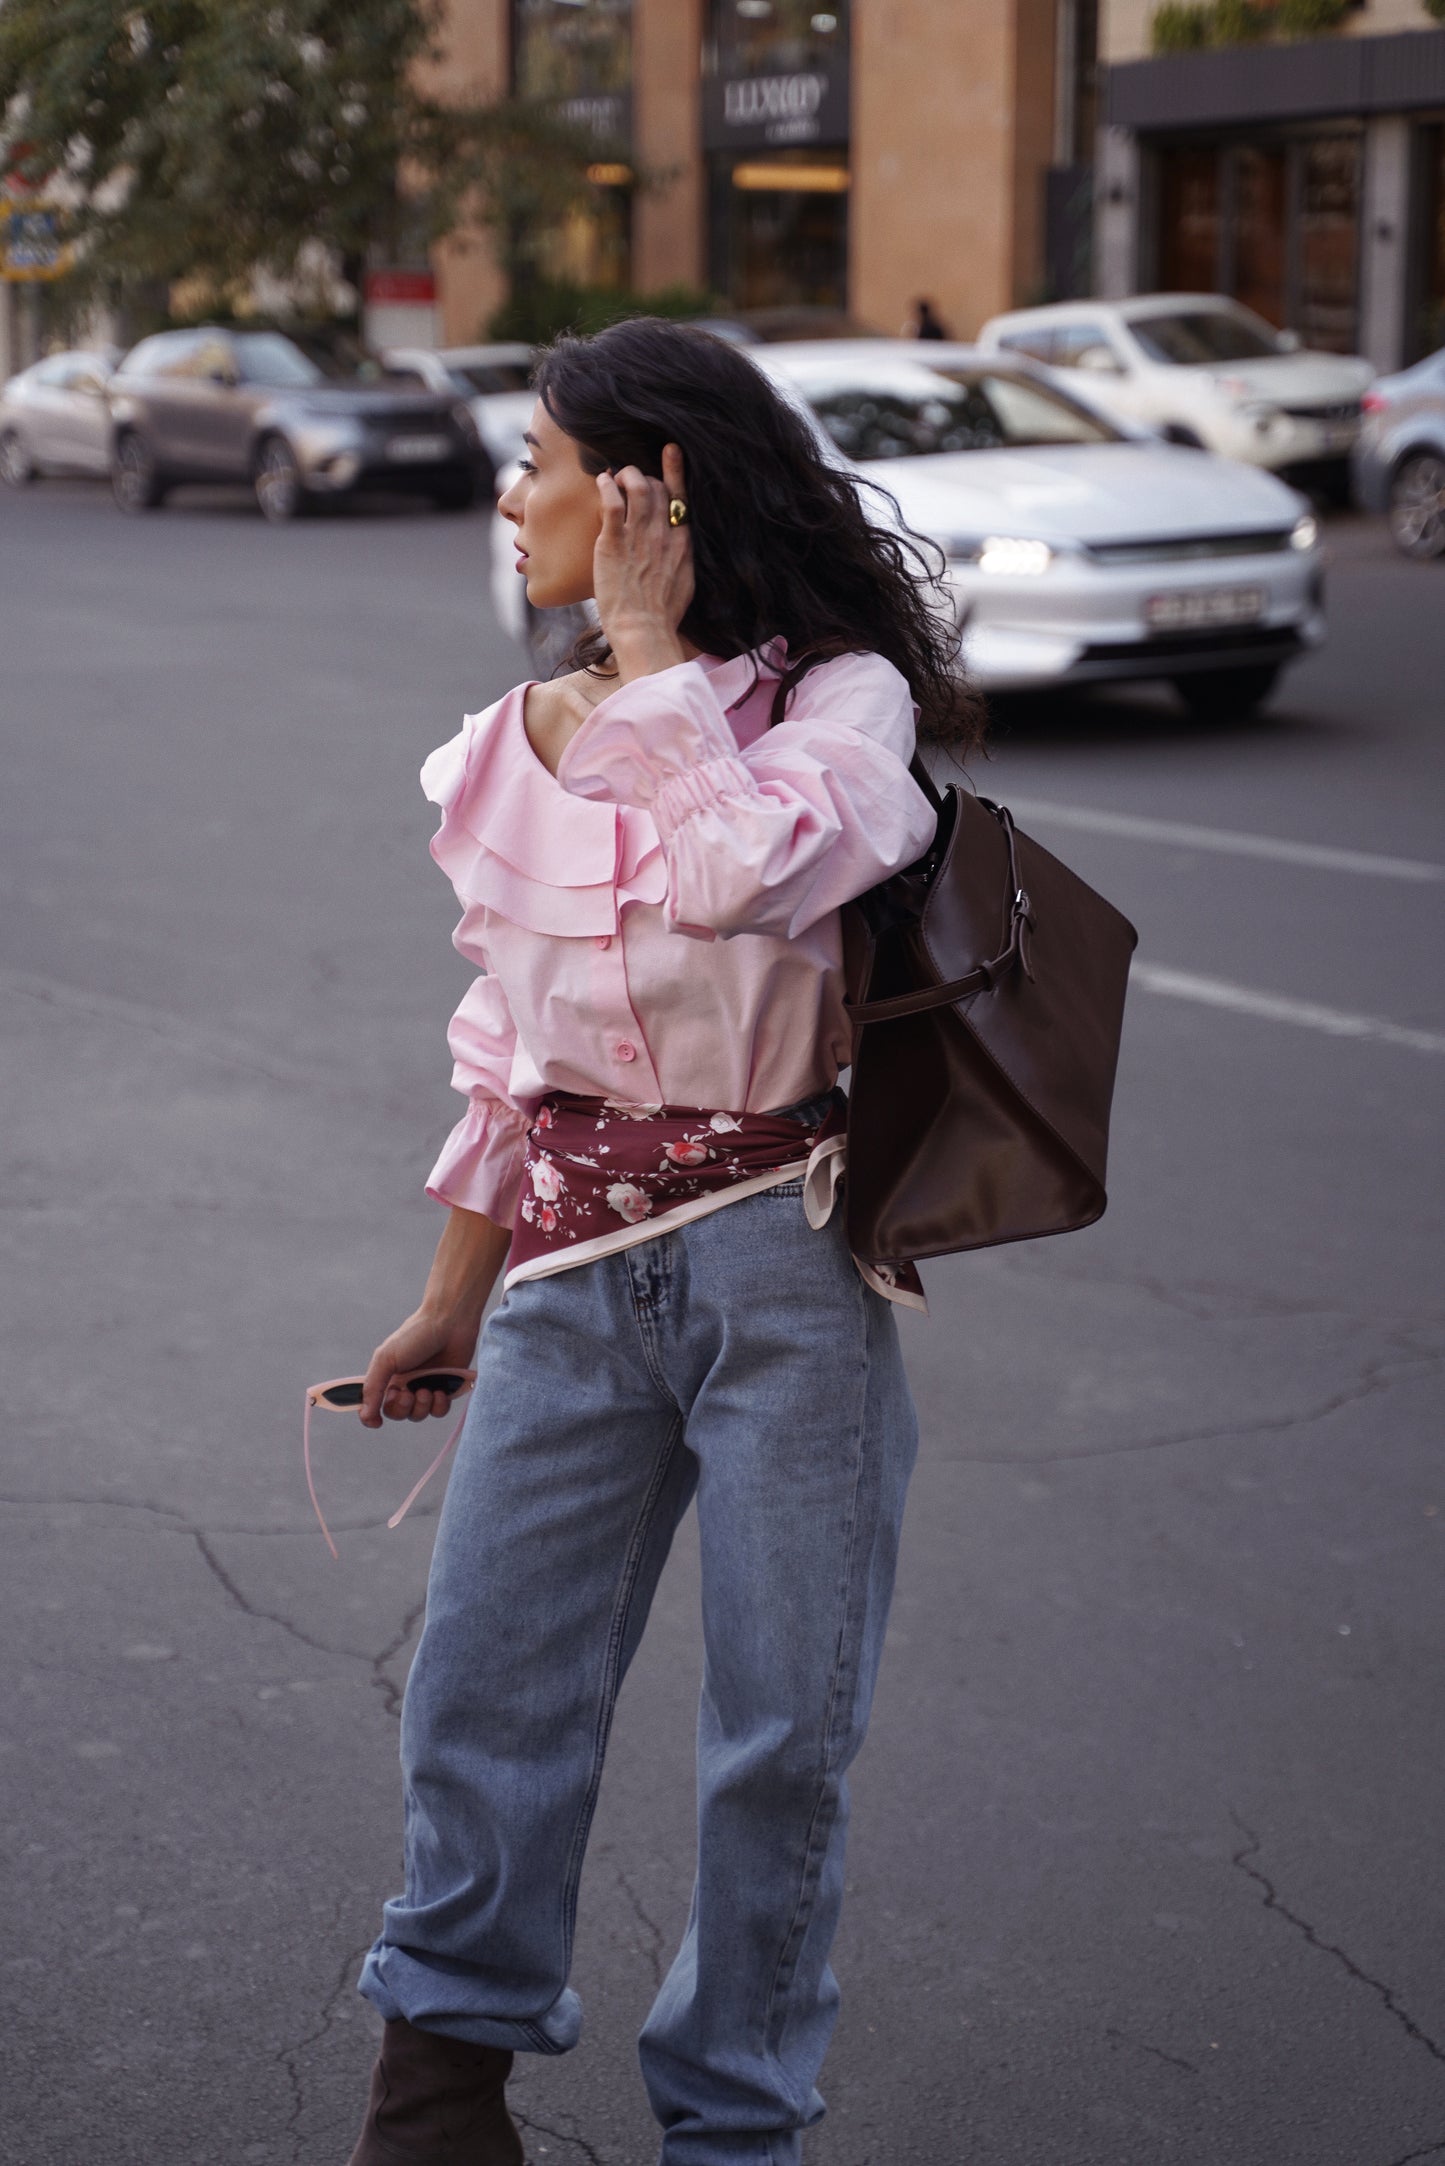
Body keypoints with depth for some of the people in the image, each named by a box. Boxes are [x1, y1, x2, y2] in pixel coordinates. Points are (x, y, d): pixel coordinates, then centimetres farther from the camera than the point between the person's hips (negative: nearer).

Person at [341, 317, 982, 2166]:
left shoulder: (842, 695, -7)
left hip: (779, 1262, -4)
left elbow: (744, 873, -29)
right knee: (487, 1686, 8)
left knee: (784, 1733, 5)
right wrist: (457, 1294, 21)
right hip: (572, 1268, 5)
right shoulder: (520, 740, 10)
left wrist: (657, 647, -16)